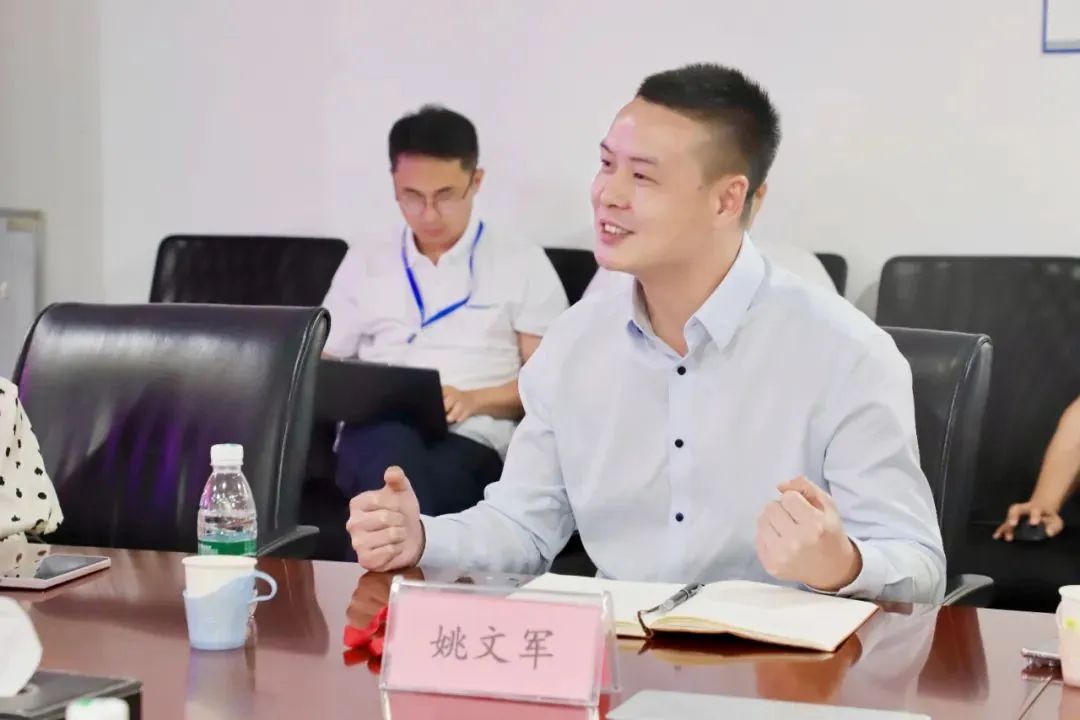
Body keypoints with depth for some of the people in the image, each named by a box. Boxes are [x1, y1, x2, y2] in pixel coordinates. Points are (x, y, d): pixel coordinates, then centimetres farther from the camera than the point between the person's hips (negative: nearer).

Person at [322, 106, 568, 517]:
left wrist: (475, 400, -10)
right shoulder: (364, 263, 21)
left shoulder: (523, 264, 13)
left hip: (471, 442, -2)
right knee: (392, 445, -39)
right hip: (374, 435, 2)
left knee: (396, 468, -40)